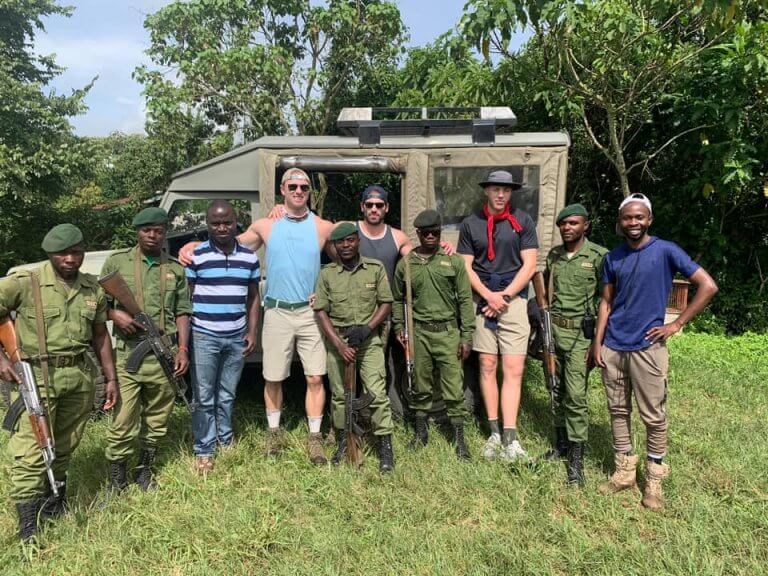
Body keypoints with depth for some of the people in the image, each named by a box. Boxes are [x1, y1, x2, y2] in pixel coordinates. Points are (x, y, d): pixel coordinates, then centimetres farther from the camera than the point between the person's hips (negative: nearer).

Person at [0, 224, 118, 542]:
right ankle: (28, 526, 8)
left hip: (79, 375, 4)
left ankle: (54, 499, 36)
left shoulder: (93, 290, 6)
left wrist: (111, 377, 12)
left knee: (65, 446, 16)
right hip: (35, 375, -4)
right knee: (31, 450, -3)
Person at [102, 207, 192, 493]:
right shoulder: (117, 261, 6)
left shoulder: (175, 269, 10)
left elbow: (182, 312, 9)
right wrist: (115, 314, -12)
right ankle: (116, 481, 15)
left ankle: (145, 469, 31)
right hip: (128, 354, -2)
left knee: (157, 419, 12)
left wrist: (183, 349, 1)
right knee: (123, 421, -1)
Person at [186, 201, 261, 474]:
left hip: (237, 338, 3)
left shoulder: (249, 257, 6)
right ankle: (203, 451, 16)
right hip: (204, 337, -3)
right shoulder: (196, 256, -4)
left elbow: (253, 298, 13)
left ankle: (226, 441, 32)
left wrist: (252, 332, 6)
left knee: (227, 396, 16)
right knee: (204, 399, 4)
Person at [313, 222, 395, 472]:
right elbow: (321, 311, 0)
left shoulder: (375, 268, 1)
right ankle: (342, 442, 26)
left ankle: (385, 447, 1)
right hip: (337, 339, 2)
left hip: (368, 339, -1)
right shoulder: (327, 273, 2)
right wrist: (339, 344, -9)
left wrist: (366, 328, -12)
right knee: (338, 393, 9)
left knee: (377, 391, -8)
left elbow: (386, 303, 3)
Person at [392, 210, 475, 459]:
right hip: (418, 332, 2)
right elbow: (398, 299, 15)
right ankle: (420, 431, 29)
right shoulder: (405, 264, 6)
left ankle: (459, 438, 14)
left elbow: (465, 299, 0)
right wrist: (399, 327, 4)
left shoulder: (453, 261, 1)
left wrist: (466, 335, -3)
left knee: (454, 387, 0)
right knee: (420, 385, 11)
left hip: (448, 331, -1)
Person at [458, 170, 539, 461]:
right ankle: (494, 433, 13)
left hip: (514, 299, -1)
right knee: (487, 366, 4)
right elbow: (466, 267, 4)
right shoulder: (470, 224, 8)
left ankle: (509, 437, -2)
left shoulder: (523, 221, 5)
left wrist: (504, 296, -8)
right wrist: (489, 295, -9)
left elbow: (529, 266, 1)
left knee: (513, 369, -5)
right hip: (482, 299, 1)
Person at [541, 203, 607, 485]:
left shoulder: (599, 256, -6)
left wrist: (597, 339, -10)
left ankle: (576, 459, 3)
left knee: (575, 395, -7)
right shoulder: (553, 254, 10)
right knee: (557, 390, 13)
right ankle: (562, 442, 28)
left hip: (580, 332, -5)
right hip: (553, 329, 5)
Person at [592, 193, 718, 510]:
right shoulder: (613, 257, 7)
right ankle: (624, 471, 25)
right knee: (618, 411, 12)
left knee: (654, 417, 4)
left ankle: (654, 479, 19)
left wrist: (676, 324, -9)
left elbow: (708, 286, -7)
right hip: (613, 347, 4)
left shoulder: (666, 251, -5)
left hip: (647, 347, -4)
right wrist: (597, 343, 4)